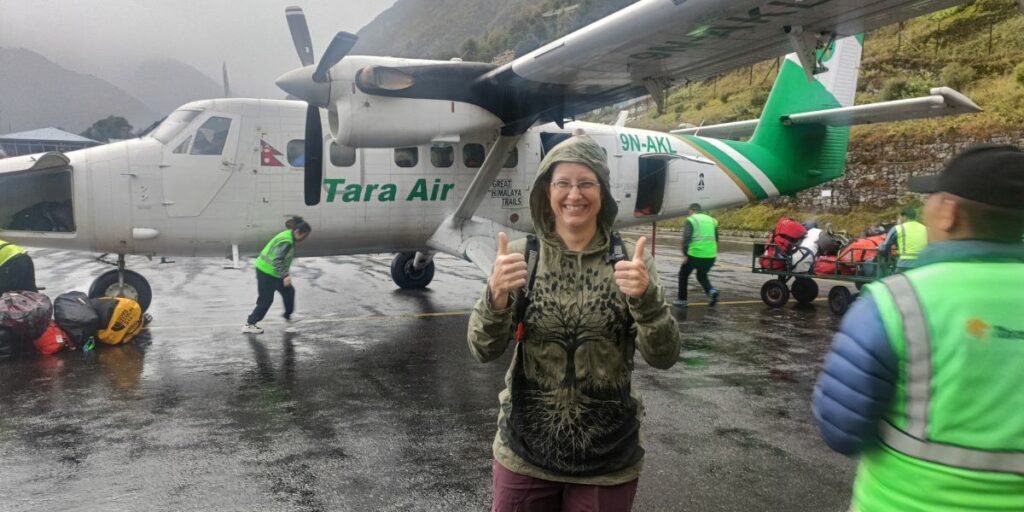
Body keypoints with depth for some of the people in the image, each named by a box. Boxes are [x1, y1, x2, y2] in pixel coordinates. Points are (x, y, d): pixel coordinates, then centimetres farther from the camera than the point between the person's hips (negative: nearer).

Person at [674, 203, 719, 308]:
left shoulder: (691, 220, -1)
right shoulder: (711, 220, 17)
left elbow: (686, 238, -12)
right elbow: (716, 238, 18)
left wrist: (685, 254, -12)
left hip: (695, 254, -5)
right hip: (711, 256, 5)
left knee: (683, 275, 14)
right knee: (702, 275, 25)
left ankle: (682, 300, 15)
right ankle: (711, 291, -1)